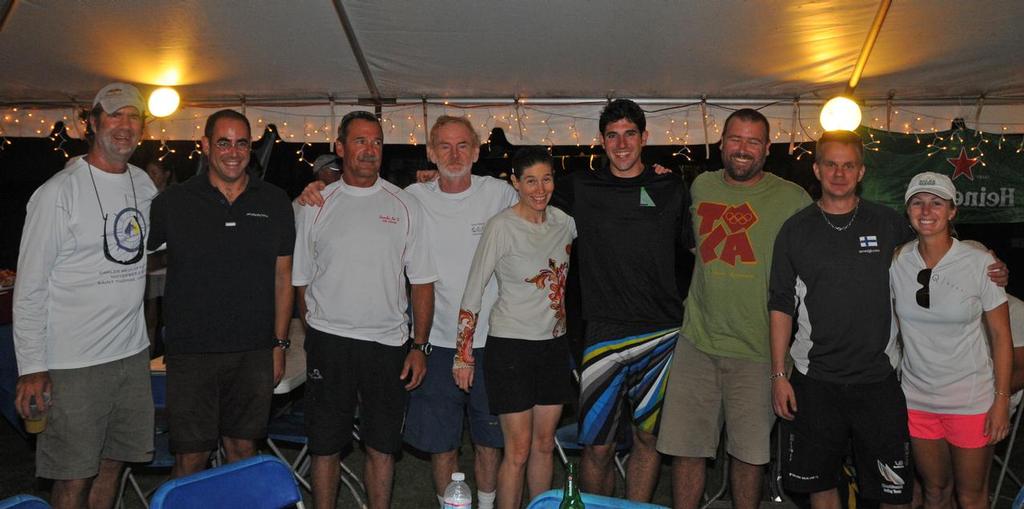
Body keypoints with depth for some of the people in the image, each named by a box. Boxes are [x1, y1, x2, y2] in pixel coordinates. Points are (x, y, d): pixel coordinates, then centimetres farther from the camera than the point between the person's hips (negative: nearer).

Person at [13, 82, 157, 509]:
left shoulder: (143, 184, 8)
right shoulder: (59, 193, -11)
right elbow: (30, 286, -10)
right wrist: (31, 367, -12)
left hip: (132, 352, 6)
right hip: (74, 362, -6)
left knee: (113, 462, 16)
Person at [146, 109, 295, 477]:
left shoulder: (275, 203, 5)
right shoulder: (174, 202, 0)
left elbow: (282, 277, 8)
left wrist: (279, 344, 6)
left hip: (254, 353, 2)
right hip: (191, 352, -1)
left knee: (243, 448, 13)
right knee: (191, 458, 4)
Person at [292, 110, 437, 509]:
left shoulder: (405, 206, 3)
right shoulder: (314, 207, 3)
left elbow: (422, 281, 4)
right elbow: (301, 281, 8)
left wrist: (420, 346, -2)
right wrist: (315, 335, 5)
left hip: (388, 342, 1)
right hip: (329, 342, 0)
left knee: (382, 446, 10)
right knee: (325, 446, 8)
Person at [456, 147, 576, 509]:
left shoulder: (563, 221, 3)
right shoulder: (501, 226, -12)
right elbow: (473, 293, -10)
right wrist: (463, 355, -10)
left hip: (554, 344, 5)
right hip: (511, 346, -5)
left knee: (544, 445, 14)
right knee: (519, 450, -1)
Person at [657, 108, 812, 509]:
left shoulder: (793, 199, -4)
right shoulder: (700, 187, 7)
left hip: (758, 348, -2)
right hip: (697, 341, 3)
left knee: (749, 453, 10)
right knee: (686, 448, 5)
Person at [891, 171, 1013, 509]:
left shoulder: (979, 263, -11)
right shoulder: (897, 262, -4)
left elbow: (1001, 335, -6)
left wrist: (1002, 400, -8)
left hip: (971, 399, -2)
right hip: (917, 397, 2)